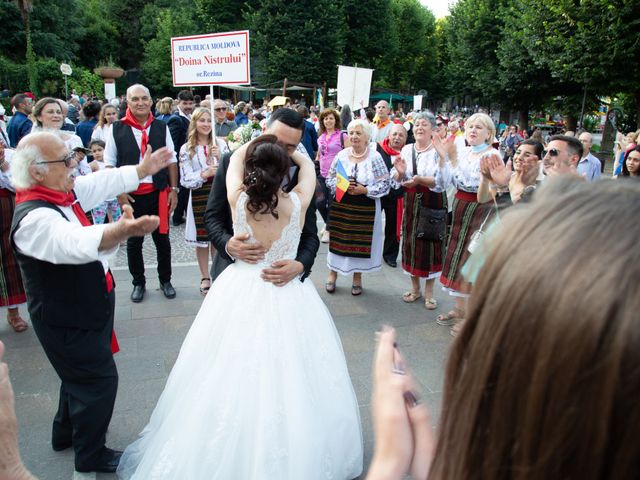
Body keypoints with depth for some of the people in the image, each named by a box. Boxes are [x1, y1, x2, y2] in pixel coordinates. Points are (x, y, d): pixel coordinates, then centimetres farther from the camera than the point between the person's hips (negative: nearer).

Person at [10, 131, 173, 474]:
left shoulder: (63, 192, -4)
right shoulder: (32, 218, -33)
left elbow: (103, 183, 9)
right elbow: (78, 243, -52)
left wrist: (142, 169, 18)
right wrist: (123, 229, -70)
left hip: (85, 306, 10)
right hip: (67, 320, -10)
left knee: (81, 373, 28)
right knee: (100, 379, 5)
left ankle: (65, 432, 52)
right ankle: (91, 455, 29)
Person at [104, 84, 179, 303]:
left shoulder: (161, 127, 3)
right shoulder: (117, 129, -2)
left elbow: (171, 161, 6)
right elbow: (110, 164, 1)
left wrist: (173, 189, 1)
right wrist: (119, 192, -7)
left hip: (159, 193, 1)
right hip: (130, 195, -1)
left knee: (162, 239, 11)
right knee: (133, 241, 10)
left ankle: (165, 280, 28)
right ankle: (138, 283, 27)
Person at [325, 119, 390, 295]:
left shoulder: (375, 157, -8)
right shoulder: (341, 155, 0)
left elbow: (384, 185, -9)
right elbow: (329, 179, 5)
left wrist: (364, 190, -20)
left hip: (366, 208, -2)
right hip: (341, 205, 2)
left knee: (361, 240, 8)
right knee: (339, 239, 8)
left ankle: (357, 277, 28)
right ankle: (333, 273, 27)